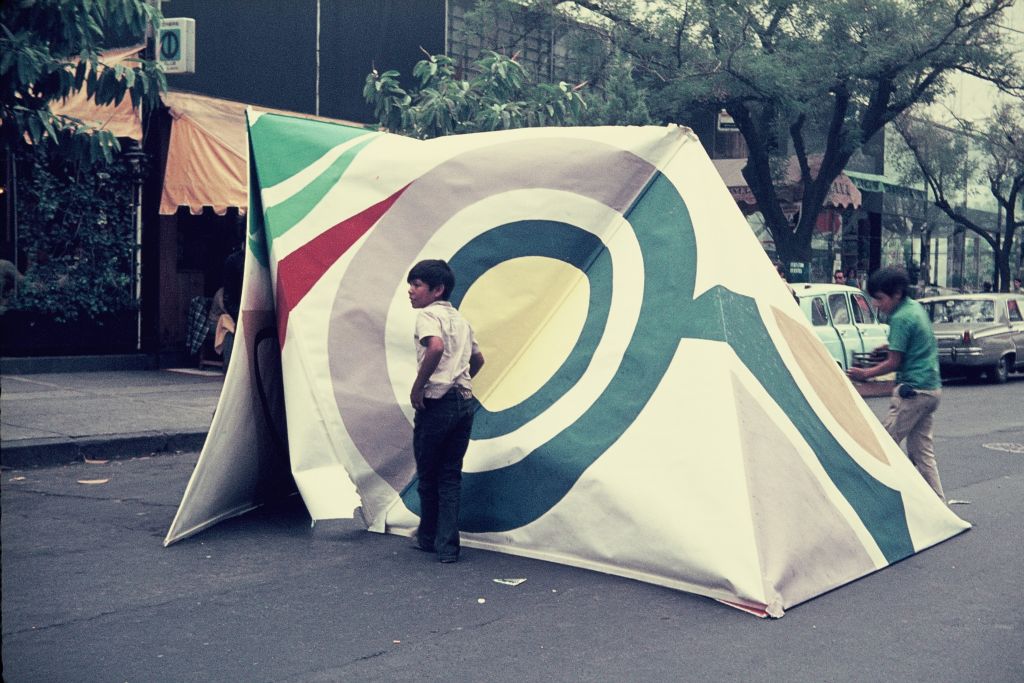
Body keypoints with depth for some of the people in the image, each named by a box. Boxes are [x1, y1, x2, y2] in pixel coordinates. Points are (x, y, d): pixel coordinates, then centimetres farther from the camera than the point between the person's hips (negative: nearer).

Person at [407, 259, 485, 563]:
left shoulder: (428, 315, -8)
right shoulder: (459, 318, 18)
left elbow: (436, 347, -27)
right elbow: (477, 359, 27)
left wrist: (418, 386, -19)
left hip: (437, 402, -7)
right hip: (465, 401, 8)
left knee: (427, 474, 10)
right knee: (451, 475, 9)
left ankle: (429, 538, 24)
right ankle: (447, 546, 5)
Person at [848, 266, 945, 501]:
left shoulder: (900, 318, -16)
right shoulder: (917, 307, 12)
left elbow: (894, 362, -14)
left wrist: (865, 374, -5)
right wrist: (891, 346, 19)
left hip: (913, 390, -10)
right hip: (932, 387, 10)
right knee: (922, 448, 11)